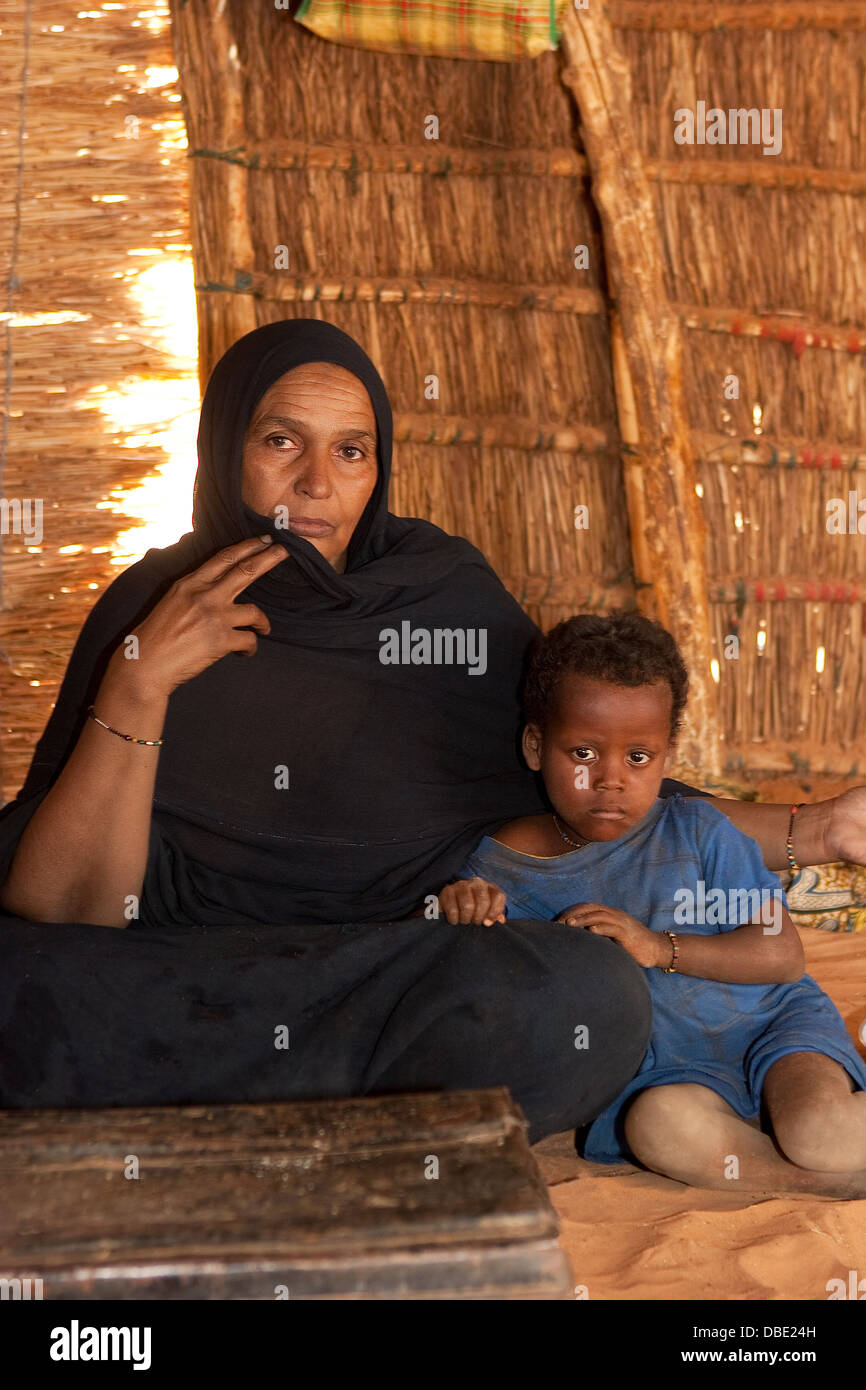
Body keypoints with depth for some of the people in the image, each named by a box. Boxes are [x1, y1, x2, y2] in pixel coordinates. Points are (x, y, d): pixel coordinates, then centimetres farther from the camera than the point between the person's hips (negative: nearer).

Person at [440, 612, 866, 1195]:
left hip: (772, 1021, -1)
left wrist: (658, 946, -19)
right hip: (666, 1067, 1)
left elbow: (783, 954, -5)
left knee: (814, 1129, -32)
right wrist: (463, 922, -18)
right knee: (659, 1123, -34)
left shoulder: (695, 830, 0)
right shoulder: (497, 868, 1)